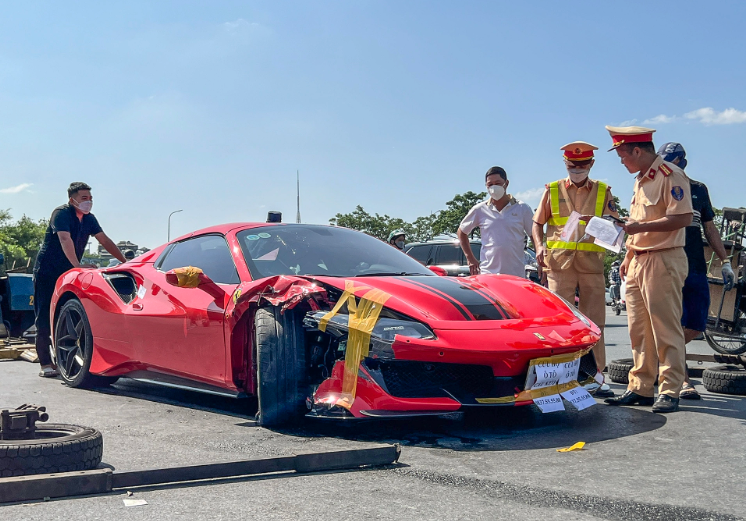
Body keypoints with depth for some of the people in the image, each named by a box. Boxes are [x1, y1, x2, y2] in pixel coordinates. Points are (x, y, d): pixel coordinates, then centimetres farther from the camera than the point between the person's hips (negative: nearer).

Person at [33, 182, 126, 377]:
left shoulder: (88, 219, 6)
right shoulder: (61, 213, -16)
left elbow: (105, 240, 9)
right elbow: (65, 239, -29)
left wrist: (125, 261, 0)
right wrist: (77, 265, -40)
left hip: (69, 272, 7)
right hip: (47, 271, -7)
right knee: (45, 318, -7)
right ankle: (45, 364, -7)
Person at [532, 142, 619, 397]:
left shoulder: (603, 192, 12)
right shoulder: (553, 190, 12)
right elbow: (537, 223, 15)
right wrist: (540, 246, -3)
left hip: (592, 262, 1)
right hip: (559, 261, 0)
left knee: (594, 322, 0)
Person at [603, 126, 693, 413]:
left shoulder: (671, 175, -10)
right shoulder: (641, 180, 20)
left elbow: (683, 218, -19)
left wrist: (640, 227, -22)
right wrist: (628, 256, 20)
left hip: (663, 260, -9)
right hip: (638, 261, 9)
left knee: (666, 328, -6)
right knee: (639, 330, 9)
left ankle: (670, 391, -1)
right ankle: (640, 388, 14)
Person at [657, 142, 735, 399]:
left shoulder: (699, 190, 13)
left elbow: (709, 228, 17)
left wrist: (725, 262, 13)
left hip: (697, 269, 4)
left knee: (695, 328, 4)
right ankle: (684, 382, 0)